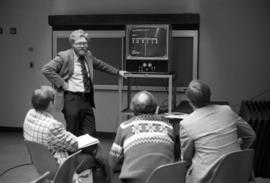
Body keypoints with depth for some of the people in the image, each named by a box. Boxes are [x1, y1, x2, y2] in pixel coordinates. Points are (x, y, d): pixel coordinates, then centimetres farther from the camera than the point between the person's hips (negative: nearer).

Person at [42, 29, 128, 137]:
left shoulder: (88, 55, 12)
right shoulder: (64, 56, -9)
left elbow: (100, 65, 30)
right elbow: (46, 70, -15)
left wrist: (117, 72, 31)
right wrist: (61, 83, -16)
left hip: (87, 99, 6)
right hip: (72, 99, -6)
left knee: (90, 134, 6)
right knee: (73, 135, 2)